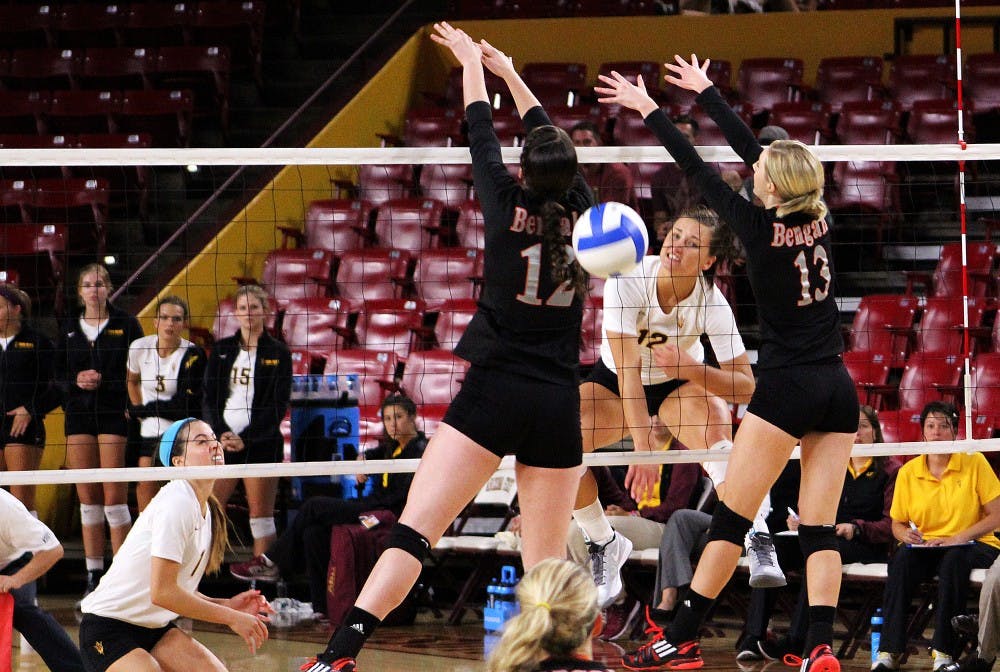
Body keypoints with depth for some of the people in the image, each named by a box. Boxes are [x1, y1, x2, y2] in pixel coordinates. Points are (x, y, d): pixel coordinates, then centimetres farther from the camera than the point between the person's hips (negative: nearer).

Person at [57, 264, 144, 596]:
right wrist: (76, 380, -8)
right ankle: (93, 575, 8)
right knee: (87, 499, 4)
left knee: (114, 498, -8)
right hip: (79, 416, 4)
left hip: (114, 415, -4)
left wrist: (104, 381, -16)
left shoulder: (126, 324, 2)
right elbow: (58, 374, 13)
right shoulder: (70, 329, 14)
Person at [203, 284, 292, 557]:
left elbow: (279, 405, -4)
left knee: (261, 513, -3)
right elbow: (209, 397, 8)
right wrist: (220, 433, -9)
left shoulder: (278, 352, 2)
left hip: (261, 442, -3)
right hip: (223, 440, 3)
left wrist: (246, 439, -13)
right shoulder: (221, 350, 12)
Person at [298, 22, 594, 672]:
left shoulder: (509, 207, -2)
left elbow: (482, 137, 15)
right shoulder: (580, 214, 6)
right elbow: (556, 144, 23)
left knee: (414, 529, -10)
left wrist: (473, 62, 32)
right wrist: (510, 72, 37)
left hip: (495, 392, -3)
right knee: (547, 564, 7)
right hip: (558, 402, 3)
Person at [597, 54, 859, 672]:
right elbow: (751, 146, 15)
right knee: (820, 528, 3)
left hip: (788, 388, -6)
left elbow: (698, 171, 1)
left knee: (731, 517, -1)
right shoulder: (818, 219, 5)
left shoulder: (760, 227, -9)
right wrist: (705, 91, 27)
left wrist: (650, 110, 12)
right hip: (840, 389, 6)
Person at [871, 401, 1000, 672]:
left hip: (972, 546, -2)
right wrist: (907, 535, -14)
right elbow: (897, 524, 12)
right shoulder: (908, 472, 4)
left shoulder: (975, 463, -3)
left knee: (954, 558, -38)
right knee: (902, 558, -31)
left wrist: (958, 538, -18)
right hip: (925, 546, 2)